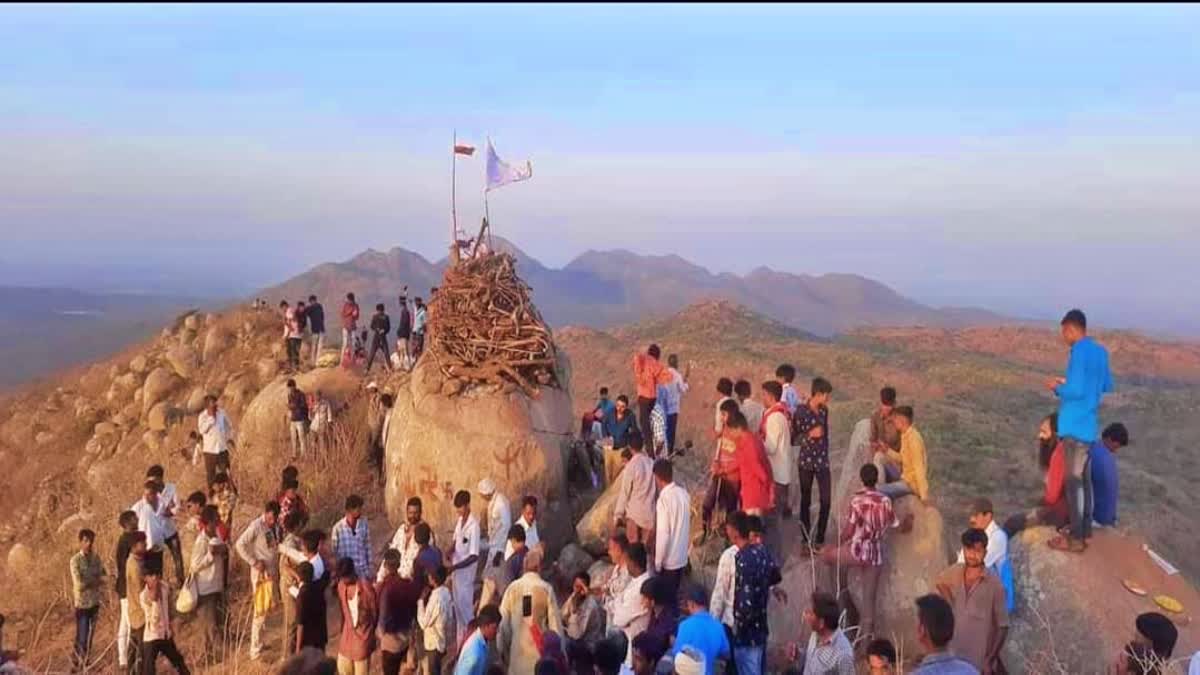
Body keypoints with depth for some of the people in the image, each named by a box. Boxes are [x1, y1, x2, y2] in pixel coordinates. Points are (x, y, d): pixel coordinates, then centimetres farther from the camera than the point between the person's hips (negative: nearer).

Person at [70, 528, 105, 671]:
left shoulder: (96, 558, 2)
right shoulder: (75, 560, -13)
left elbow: (104, 578, 0)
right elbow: (79, 584, -20)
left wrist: (87, 583, -14)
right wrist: (95, 580, -10)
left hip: (95, 602, 5)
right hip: (82, 603, -5)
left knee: (90, 635, 15)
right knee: (81, 637, -2)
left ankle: (86, 661, 29)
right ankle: (78, 664, 12)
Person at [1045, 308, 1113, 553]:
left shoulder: (1080, 352, -17)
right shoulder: (1100, 351, 11)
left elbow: (1076, 391, -24)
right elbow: (1107, 386, 22)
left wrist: (1057, 388, -5)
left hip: (1075, 426, -9)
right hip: (1088, 425, 9)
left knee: (1073, 481, -3)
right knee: (1084, 478, 16)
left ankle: (1076, 538, 2)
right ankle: (1085, 530, 24)